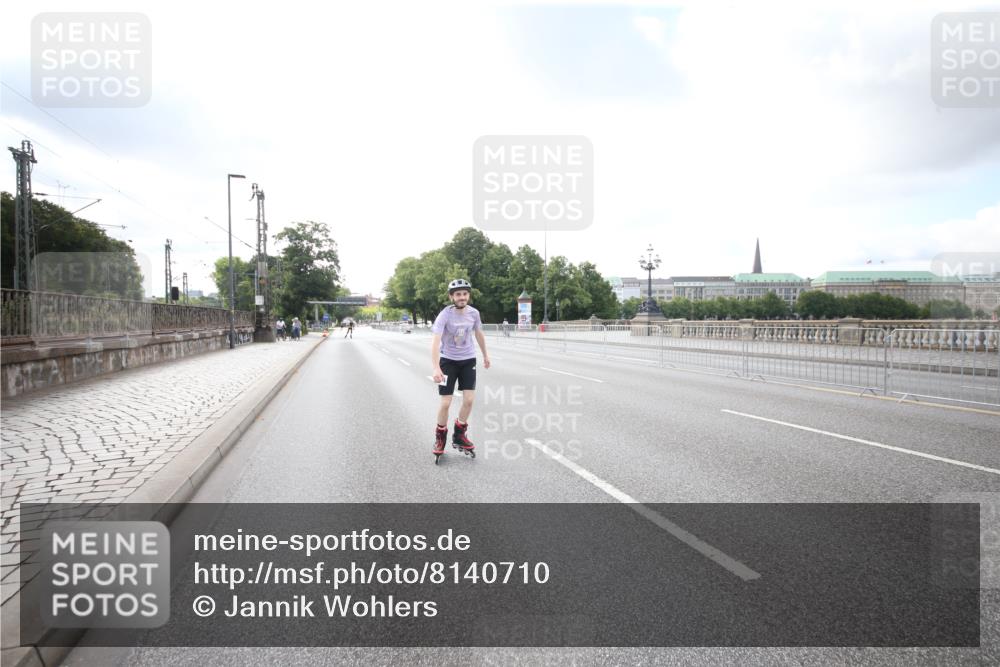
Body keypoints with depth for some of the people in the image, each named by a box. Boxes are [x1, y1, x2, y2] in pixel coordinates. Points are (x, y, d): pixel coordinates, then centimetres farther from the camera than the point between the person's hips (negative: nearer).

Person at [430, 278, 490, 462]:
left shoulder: (473, 313, -9)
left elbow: (479, 333, 10)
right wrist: (436, 368, -41)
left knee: (469, 399, -5)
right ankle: (440, 437, 19)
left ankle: (459, 436, 17)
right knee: (445, 402, -5)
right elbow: (435, 341, -31)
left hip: (468, 360, 3)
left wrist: (485, 355, 20)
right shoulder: (445, 315, -22)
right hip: (448, 360, -3)